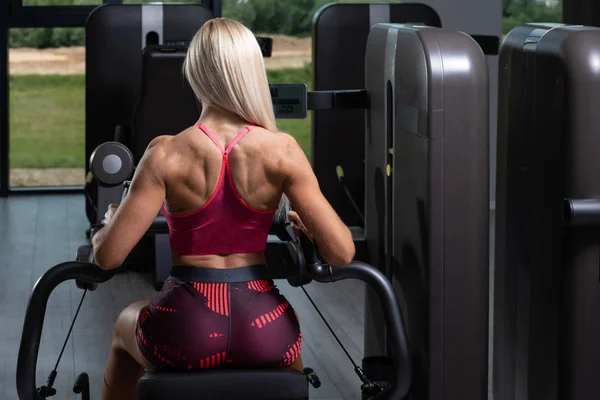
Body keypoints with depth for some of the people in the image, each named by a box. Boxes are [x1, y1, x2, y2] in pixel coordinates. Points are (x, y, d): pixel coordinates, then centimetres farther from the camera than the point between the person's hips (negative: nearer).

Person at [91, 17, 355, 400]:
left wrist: (109, 224, 12)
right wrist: (307, 226, 13)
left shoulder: (167, 153, -12)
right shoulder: (282, 150, -9)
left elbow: (108, 256, -11)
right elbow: (341, 252, -9)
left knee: (126, 326, 37)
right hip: (263, 334, 1)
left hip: (185, 336, -1)